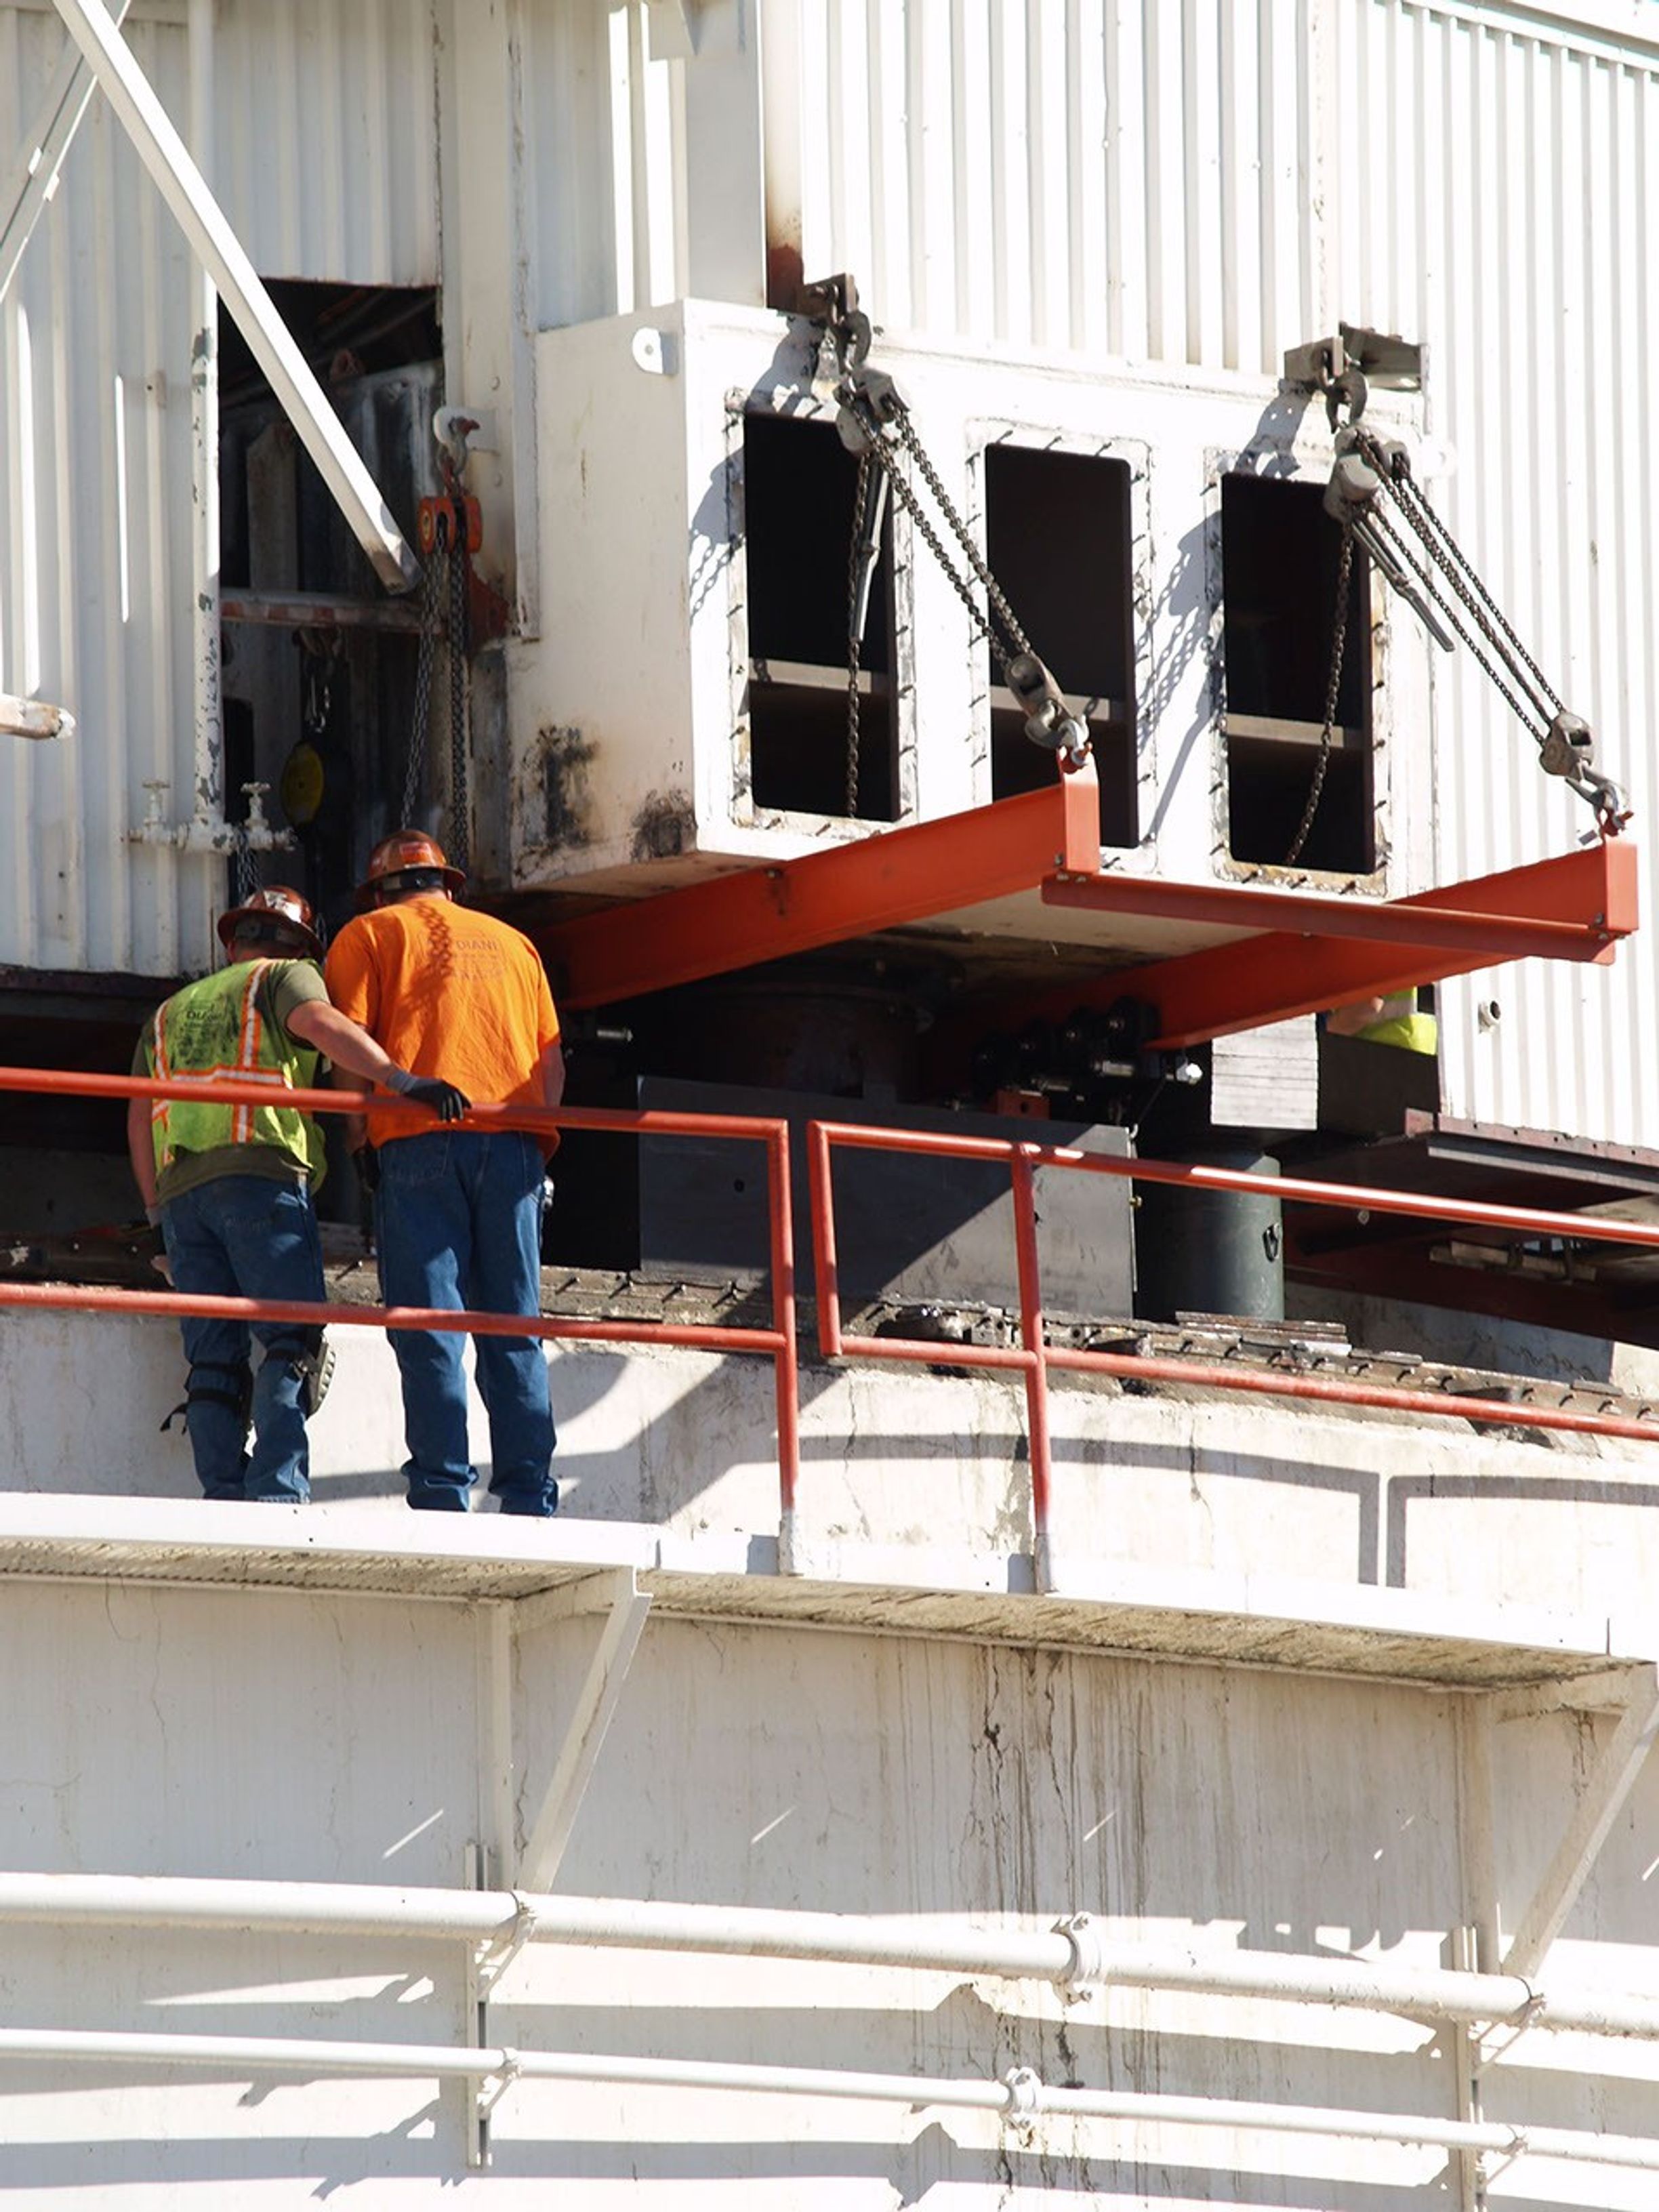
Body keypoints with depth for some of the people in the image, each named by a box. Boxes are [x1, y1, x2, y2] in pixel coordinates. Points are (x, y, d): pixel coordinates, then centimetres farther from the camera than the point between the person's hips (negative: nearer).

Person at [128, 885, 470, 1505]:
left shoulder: (170, 1013, 31)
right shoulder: (285, 977, 13)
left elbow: (139, 1119, 25)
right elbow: (319, 1023, -9)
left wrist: (160, 1210, 25)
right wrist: (401, 1079, -19)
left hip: (179, 1187, 6)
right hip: (262, 1173, -6)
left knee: (214, 1358, 2)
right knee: (291, 1338, -11)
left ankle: (224, 1496, -10)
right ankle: (279, 1491, -27)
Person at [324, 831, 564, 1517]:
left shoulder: (369, 934, 14)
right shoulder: (511, 942, 25)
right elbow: (552, 1061, 18)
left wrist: (362, 1139, 7)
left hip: (421, 1143, -3)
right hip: (514, 1144, 3)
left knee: (429, 1330, -6)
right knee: (514, 1330, 4)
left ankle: (443, 1492, -15)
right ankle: (529, 1498, -3)